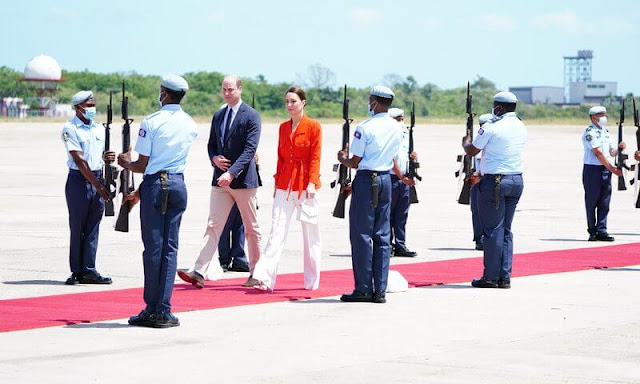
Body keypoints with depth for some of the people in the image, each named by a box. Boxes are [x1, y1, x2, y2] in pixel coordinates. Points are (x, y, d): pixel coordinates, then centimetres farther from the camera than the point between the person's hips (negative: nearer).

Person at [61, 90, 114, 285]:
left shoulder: (98, 128, 13)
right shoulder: (70, 129, -8)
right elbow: (80, 161, -14)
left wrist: (106, 156, -3)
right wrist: (98, 186, -18)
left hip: (97, 178, 6)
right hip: (79, 180, -6)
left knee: (93, 227, 5)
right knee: (77, 227, 0)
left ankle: (89, 271, 7)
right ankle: (76, 272, 6)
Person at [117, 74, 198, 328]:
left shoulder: (151, 123, -9)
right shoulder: (191, 125, 8)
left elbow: (143, 165, -8)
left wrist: (126, 163, 16)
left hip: (155, 185, -4)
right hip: (179, 185, 4)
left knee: (153, 247, 1)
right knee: (170, 248, 6)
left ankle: (152, 309, 4)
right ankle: (164, 312, 4)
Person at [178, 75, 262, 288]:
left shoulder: (251, 116, -7)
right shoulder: (218, 116, 13)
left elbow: (250, 149, -15)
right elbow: (211, 145, 21)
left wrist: (231, 172, -24)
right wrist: (214, 158, -3)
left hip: (243, 179, -5)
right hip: (220, 179, 5)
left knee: (251, 228, 6)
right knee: (213, 225, -4)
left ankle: (256, 273, 16)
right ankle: (199, 273, -13)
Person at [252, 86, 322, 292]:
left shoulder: (313, 126, -3)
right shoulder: (283, 127, 12)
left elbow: (315, 158, -7)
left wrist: (312, 183, -15)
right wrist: (277, 183, 13)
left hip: (304, 185, -4)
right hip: (285, 184, 4)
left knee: (310, 234, 4)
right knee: (277, 231, -6)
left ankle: (312, 281, 16)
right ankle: (265, 279, -14)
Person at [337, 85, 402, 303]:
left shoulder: (365, 128, -12)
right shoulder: (397, 128, 8)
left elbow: (355, 162, -8)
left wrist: (343, 159, 12)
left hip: (366, 179, -6)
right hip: (385, 180, 6)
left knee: (361, 234, -1)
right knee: (382, 236, 7)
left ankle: (363, 289, -2)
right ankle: (380, 290, 7)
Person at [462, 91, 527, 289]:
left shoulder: (492, 127, -12)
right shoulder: (521, 128, 11)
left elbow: (472, 151, -2)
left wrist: (466, 142, 22)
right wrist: (482, 173, 28)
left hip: (494, 182, -7)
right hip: (517, 180, 7)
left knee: (493, 230, -2)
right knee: (506, 230, 12)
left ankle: (491, 277, 0)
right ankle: (505, 277, 10)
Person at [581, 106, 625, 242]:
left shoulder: (605, 132, 16)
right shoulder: (589, 133, -9)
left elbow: (612, 153, 17)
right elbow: (598, 153, -14)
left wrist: (619, 148, -5)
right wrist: (612, 168, -14)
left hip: (606, 170, 7)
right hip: (592, 169, -7)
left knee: (604, 203, 4)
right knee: (591, 202, 0)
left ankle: (601, 231, 6)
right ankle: (592, 232, 6)